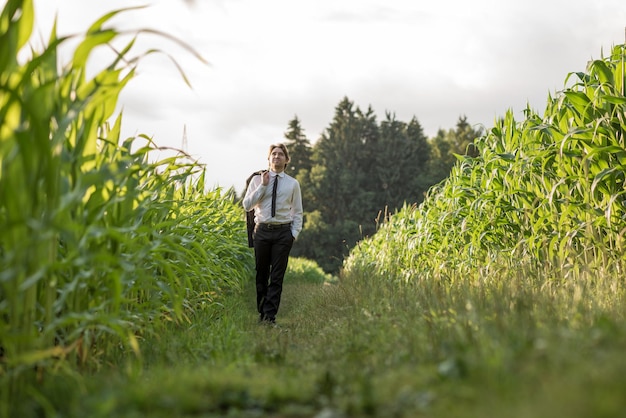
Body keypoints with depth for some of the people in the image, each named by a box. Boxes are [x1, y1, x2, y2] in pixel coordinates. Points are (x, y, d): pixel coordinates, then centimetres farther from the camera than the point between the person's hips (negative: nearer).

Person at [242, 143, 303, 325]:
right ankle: (261, 312, 19)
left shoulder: (293, 183, 6)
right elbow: (247, 205, -2)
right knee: (261, 274, 8)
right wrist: (263, 186, -8)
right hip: (262, 230, 0)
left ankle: (270, 315, 1)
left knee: (277, 276, -1)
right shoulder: (257, 180, 5)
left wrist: (294, 233, -2)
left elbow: (297, 212, 10)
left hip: (283, 232, 0)